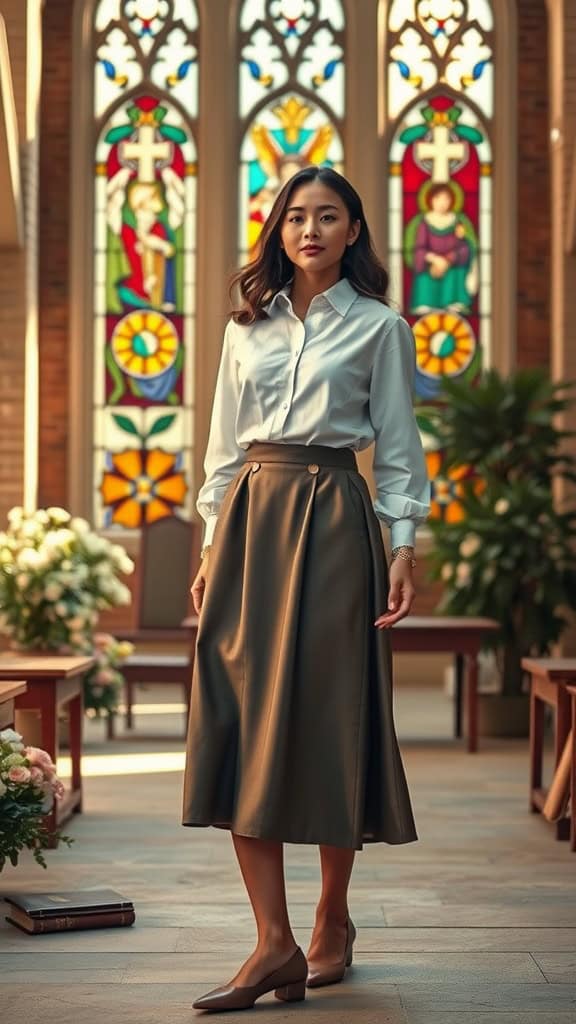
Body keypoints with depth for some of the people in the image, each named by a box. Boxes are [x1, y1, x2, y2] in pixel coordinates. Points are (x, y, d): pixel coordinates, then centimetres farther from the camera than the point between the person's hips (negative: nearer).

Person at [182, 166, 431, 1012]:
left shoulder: (379, 327, 5)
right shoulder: (248, 325, 14)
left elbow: (397, 447, 4)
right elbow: (225, 443, 14)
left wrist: (404, 548, -5)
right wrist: (213, 545, 8)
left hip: (333, 522, -3)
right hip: (250, 518, 3)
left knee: (328, 718, 0)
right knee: (242, 721, -5)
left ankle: (333, 919, 19)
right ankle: (275, 945, -4)